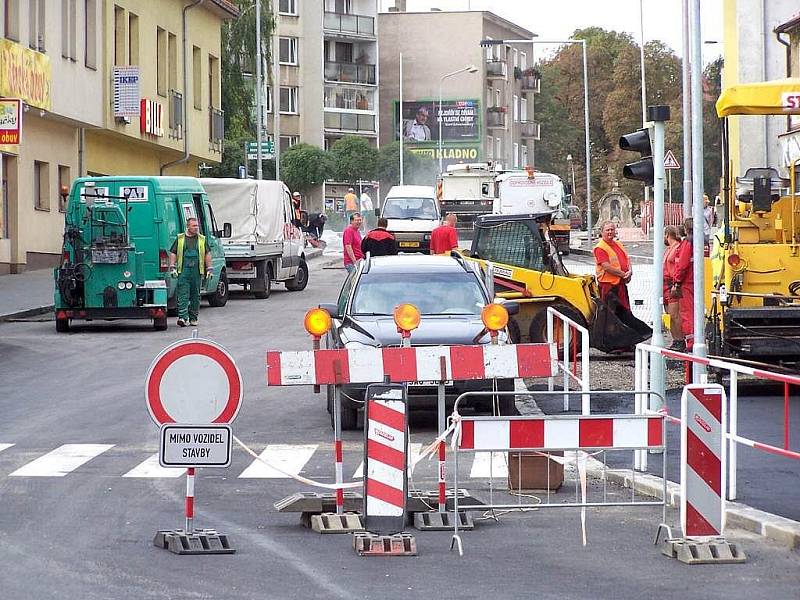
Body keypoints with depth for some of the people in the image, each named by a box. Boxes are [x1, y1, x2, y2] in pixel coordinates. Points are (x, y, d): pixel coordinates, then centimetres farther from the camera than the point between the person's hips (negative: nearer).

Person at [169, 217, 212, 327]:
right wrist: (172, 268, -1)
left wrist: (209, 269, 7)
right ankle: (182, 317, -16)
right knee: (183, 295, -10)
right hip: (183, 271, -2)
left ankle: (193, 318, 13)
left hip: (197, 272, 2)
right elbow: (173, 253, 9)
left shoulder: (202, 239, 12)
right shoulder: (180, 239, 8)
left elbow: (207, 254, 14)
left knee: (195, 296, 6)